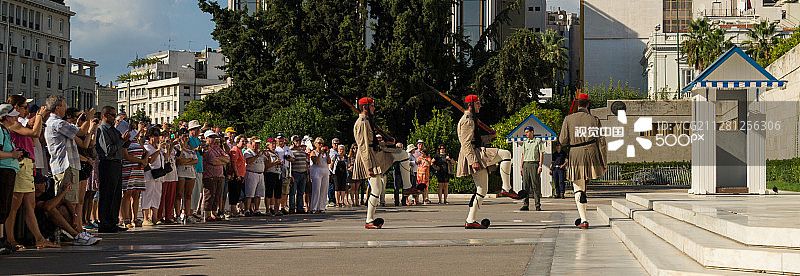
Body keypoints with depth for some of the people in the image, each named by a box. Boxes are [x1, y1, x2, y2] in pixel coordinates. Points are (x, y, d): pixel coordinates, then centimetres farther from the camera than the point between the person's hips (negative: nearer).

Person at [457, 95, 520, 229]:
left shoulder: (471, 119, 26)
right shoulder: (467, 120, -8)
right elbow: (466, 143, -17)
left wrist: (489, 136, 24)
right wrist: (473, 160, -25)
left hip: (478, 153, 11)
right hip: (474, 154, -11)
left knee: (482, 190, 8)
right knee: (505, 154, -16)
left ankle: (470, 221, 6)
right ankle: (506, 188, -16)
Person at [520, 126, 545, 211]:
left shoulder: (538, 141, 2)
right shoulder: (525, 143, 17)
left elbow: (541, 154, -3)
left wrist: (540, 166, -12)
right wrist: (521, 167, 9)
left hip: (534, 164, -5)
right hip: (526, 165, 5)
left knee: (536, 185, -6)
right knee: (525, 185, 1)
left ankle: (538, 205, -4)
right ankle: (525, 205, 2)